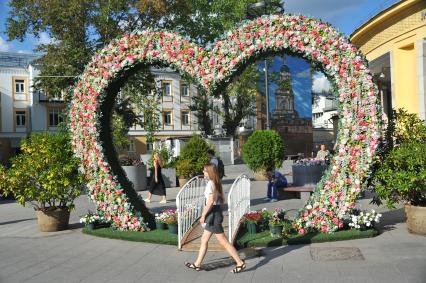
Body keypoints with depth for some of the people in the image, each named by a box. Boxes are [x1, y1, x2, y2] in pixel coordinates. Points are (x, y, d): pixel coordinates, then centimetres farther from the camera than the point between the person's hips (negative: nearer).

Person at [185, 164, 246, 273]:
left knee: (223, 241, -3)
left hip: (213, 214, -10)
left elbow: (210, 201, -22)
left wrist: (203, 215, -15)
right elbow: (222, 199, 12)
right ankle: (197, 264, 24)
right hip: (217, 212, 10)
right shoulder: (217, 183, 10)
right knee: (204, 240, 16)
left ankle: (240, 263, 4)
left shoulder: (210, 184, -17)